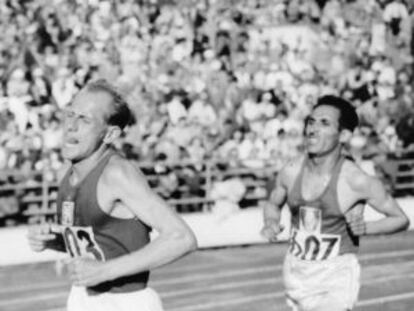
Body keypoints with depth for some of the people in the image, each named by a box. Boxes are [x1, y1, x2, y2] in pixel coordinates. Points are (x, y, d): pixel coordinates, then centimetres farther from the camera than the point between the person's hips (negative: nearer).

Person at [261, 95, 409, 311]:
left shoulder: (357, 181, -18)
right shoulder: (291, 171, -6)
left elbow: (401, 220, -5)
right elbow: (273, 204, 15)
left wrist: (366, 228, -21)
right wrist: (271, 223, -6)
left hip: (336, 277, -5)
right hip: (296, 270, 5)